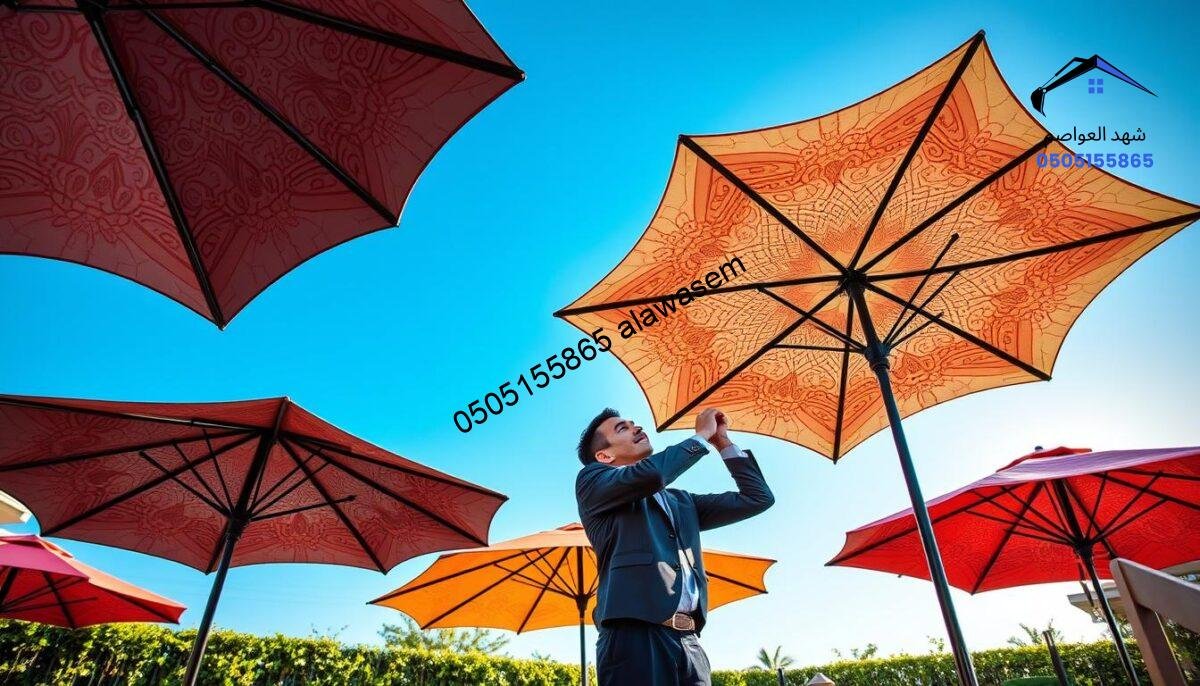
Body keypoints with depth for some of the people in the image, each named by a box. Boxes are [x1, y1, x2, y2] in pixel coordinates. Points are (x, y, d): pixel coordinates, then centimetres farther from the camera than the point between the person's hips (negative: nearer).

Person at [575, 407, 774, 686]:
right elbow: (648, 474, -14)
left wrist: (723, 441, 20)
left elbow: (757, 498, 24)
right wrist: (701, 436, 1)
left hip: (689, 641, 6)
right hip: (635, 636, -6)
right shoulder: (592, 480, 7)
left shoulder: (680, 501, 24)